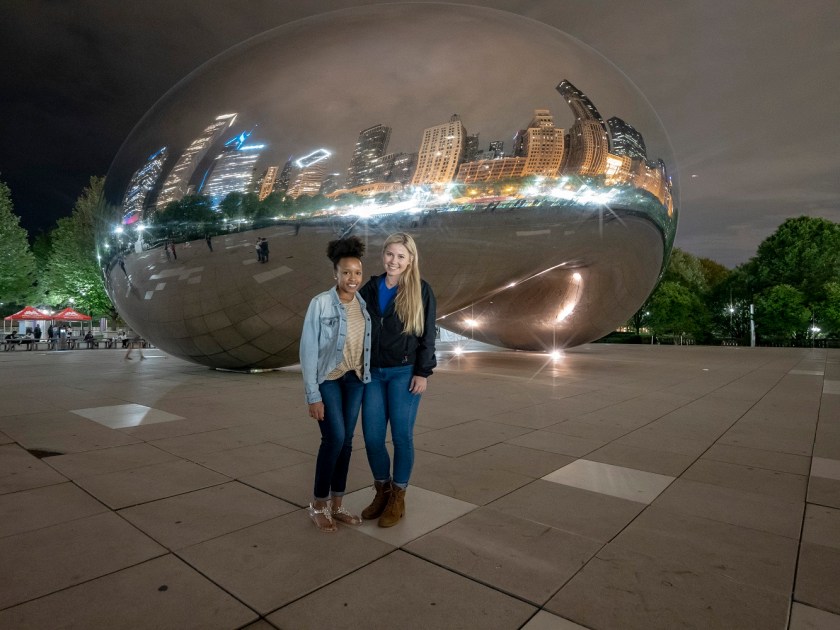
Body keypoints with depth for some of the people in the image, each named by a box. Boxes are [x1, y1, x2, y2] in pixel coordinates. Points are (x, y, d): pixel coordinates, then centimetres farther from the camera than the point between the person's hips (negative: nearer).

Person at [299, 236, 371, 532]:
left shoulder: (365, 304, 0)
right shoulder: (320, 303, -14)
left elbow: (369, 343, 6)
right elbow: (308, 351, -13)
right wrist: (313, 395, -14)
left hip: (355, 380, 5)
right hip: (328, 380, -5)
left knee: (346, 442, 8)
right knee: (335, 438, -10)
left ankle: (336, 505, 23)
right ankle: (318, 505, 12)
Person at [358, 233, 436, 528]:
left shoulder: (421, 291, -3)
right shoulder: (370, 288, 7)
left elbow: (427, 335, -4)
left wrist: (423, 373, -9)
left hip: (404, 373, -3)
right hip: (373, 372, 4)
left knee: (401, 436, 3)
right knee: (372, 436, 5)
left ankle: (398, 498, 22)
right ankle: (382, 491, 28)